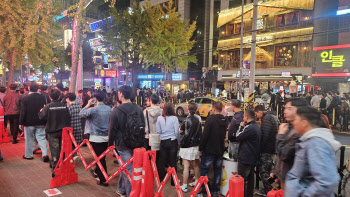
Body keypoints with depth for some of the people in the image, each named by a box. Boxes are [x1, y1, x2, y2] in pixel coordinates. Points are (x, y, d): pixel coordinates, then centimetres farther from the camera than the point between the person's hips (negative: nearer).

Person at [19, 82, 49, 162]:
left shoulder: (25, 98, -11)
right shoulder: (43, 97, -4)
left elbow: (23, 112, -9)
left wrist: (21, 122, 0)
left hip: (29, 122, -2)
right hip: (40, 122, 2)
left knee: (29, 139, 11)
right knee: (42, 138, 7)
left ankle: (28, 155, 23)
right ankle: (45, 154, -3)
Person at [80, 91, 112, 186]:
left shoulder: (93, 109, -16)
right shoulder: (109, 109, -2)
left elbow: (81, 114, -2)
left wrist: (88, 104, 4)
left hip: (96, 138, -5)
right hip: (106, 137, 5)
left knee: (100, 158, 3)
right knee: (102, 157, 20)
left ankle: (103, 180, 9)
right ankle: (97, 172, 42)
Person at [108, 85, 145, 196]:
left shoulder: (117, 110, -12)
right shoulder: (138, 109, 4)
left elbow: (112, 129, -8)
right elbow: (143, 126, 10)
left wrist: (110, 143, 5)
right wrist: (141, 142, 19)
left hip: (123, 145, -5)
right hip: (137, 145, 6)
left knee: (128, 169, 3)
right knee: (126, 167, 22)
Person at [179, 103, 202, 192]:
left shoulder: (186, 121, -15)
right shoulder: (198, 120, 2)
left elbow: (180, 132, -5)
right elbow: (200, 133, 11)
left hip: (187, 146, -6)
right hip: (196, 145, 6)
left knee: (186, 166, -2)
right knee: (195, 165, 19)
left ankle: (184, 186, 4)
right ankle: (196, 182, 31)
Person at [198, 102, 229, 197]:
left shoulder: (210, 119, -17)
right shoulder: (225, 120, 3)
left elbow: (205, 135, -18)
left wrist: (201, 148, -11)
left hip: (209, 150, -6)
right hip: (220, 150, 6)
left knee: (204, 169, 5)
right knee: (218, 170, 15)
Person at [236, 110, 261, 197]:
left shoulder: (249, 128, -20)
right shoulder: (257, 127, 11)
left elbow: (238, 137, -12)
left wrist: (241, 127, -2)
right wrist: (243, 127, 10)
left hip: (245, 158, -10)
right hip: (254, 158, 10)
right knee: (250, 179, 17)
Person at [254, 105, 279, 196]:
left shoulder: (267, 118, -16)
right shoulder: (274, 117, 16)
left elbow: (264, 135, -23)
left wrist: (260, 147, -17)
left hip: (267, 150, -10)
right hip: (272, 148, 10)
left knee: (263, 169, -2)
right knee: (269, 169, 18)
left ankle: (268, 190, 5)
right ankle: (268, 189, 27)